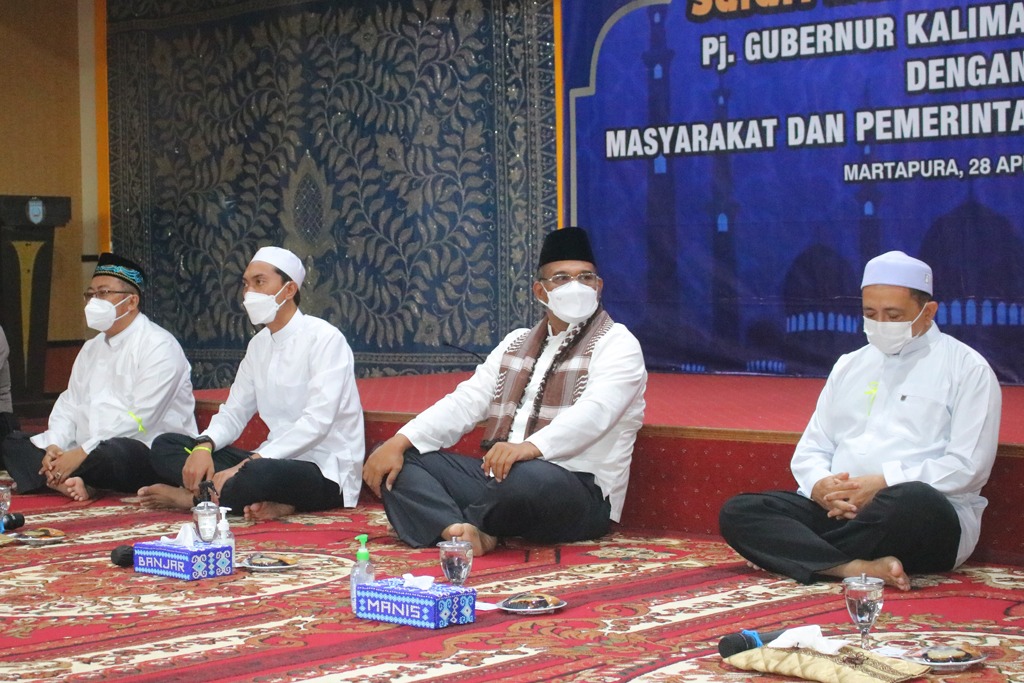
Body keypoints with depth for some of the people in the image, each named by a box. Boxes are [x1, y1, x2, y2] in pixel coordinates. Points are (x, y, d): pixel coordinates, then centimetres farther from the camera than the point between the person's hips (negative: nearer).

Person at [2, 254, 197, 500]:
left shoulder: (158, 346, -9)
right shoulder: (91, 348, 20)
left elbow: (141, 419, -19)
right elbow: (70, 405, 14)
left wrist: (82, 453, -22)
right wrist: (54, 447, -7)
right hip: (88, 452, 9)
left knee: (111, 452, -41)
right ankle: (68, 482, -27)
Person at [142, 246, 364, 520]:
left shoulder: (324, 338, -11)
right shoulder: (259, 344, 13)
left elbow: (317, 422, -21)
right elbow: (234, 412, 13)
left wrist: (246, 464, -28)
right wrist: (204, 445, -11)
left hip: (325, 472, -8)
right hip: (276, 460, 8)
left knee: (259, 474, -41)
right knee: (165, 446, -2)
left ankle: (191, 496, -13)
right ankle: (262, 500, -19)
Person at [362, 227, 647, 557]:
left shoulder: (617, 345, -2)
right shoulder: (516, 344, 19)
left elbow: (594, 412, -21)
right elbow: (465, 402, 9)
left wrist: (531, 447, -39)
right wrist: (399, 442, -7)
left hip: (576, 489, -7)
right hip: (499, 475, 7)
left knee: (525, 477, -41)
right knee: (396, 459, -4)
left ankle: (470, 523, -9)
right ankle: (456, 528, -31)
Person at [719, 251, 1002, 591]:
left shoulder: (966, 368, 4)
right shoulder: (849, 366, 21)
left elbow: (968, 466, -7)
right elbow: (810, 451, 18)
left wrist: (882, 484, -17)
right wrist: (820, 486, -6)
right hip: (834, 509, 5)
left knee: (913, 500, -41)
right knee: (737, 511, -16)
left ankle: (782, 550, -19)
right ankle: (857, 568, -35)